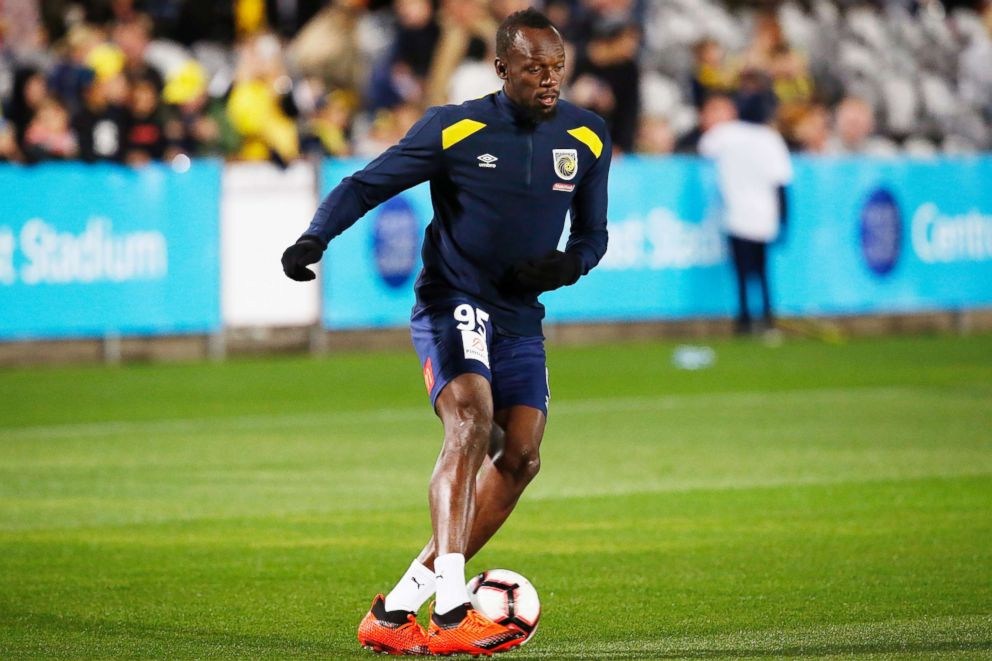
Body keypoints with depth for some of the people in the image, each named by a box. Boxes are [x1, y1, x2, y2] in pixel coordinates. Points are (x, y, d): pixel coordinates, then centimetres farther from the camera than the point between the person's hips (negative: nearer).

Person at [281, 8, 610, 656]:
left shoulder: (587, 138, 2)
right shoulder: (453, 128, -11)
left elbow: (593, 233, 14)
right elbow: (366, 184, -8)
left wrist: (569, 264, -9)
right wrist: (315, 237, -25)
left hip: (520, 319, 6)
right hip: (451, 304, -6)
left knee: (520, 457, -4)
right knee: (471, 420, -28)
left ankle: (400, 606, 3)